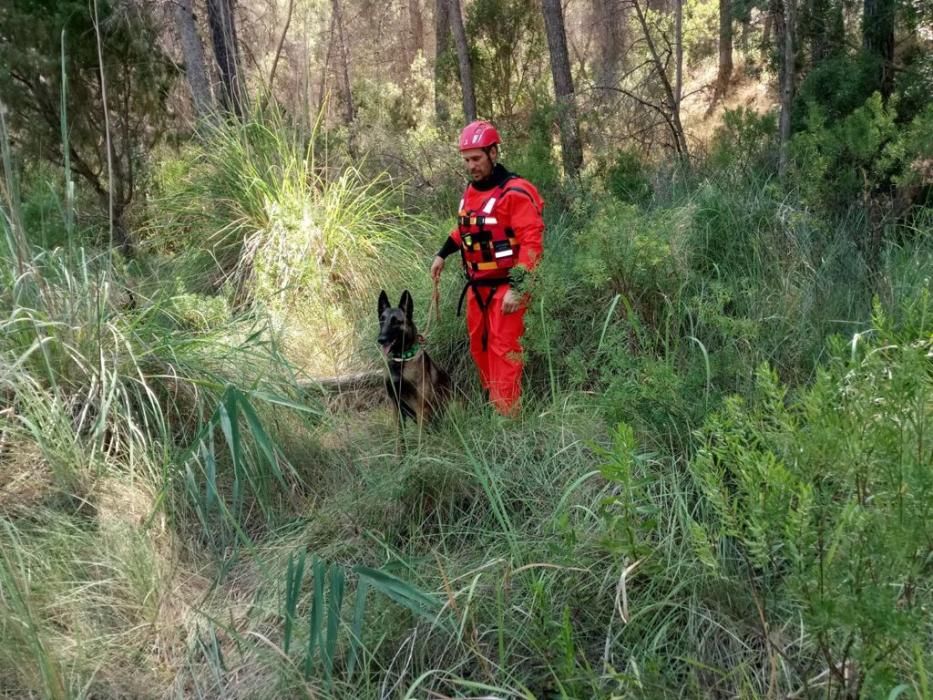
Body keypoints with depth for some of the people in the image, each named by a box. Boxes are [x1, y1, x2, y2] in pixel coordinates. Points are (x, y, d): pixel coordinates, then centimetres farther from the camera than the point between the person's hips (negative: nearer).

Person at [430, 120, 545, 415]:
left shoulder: (515, 192, -16)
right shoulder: (471, 191, 10)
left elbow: (532, 242, -20)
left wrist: (517, 288, -24)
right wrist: (442, 254, 20)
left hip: (505, 287, -8)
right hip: (477, 286, 8)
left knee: (503, 351, -7)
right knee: (478, 347, 15)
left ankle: (505, 415, -3)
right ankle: (491, 401, 28)